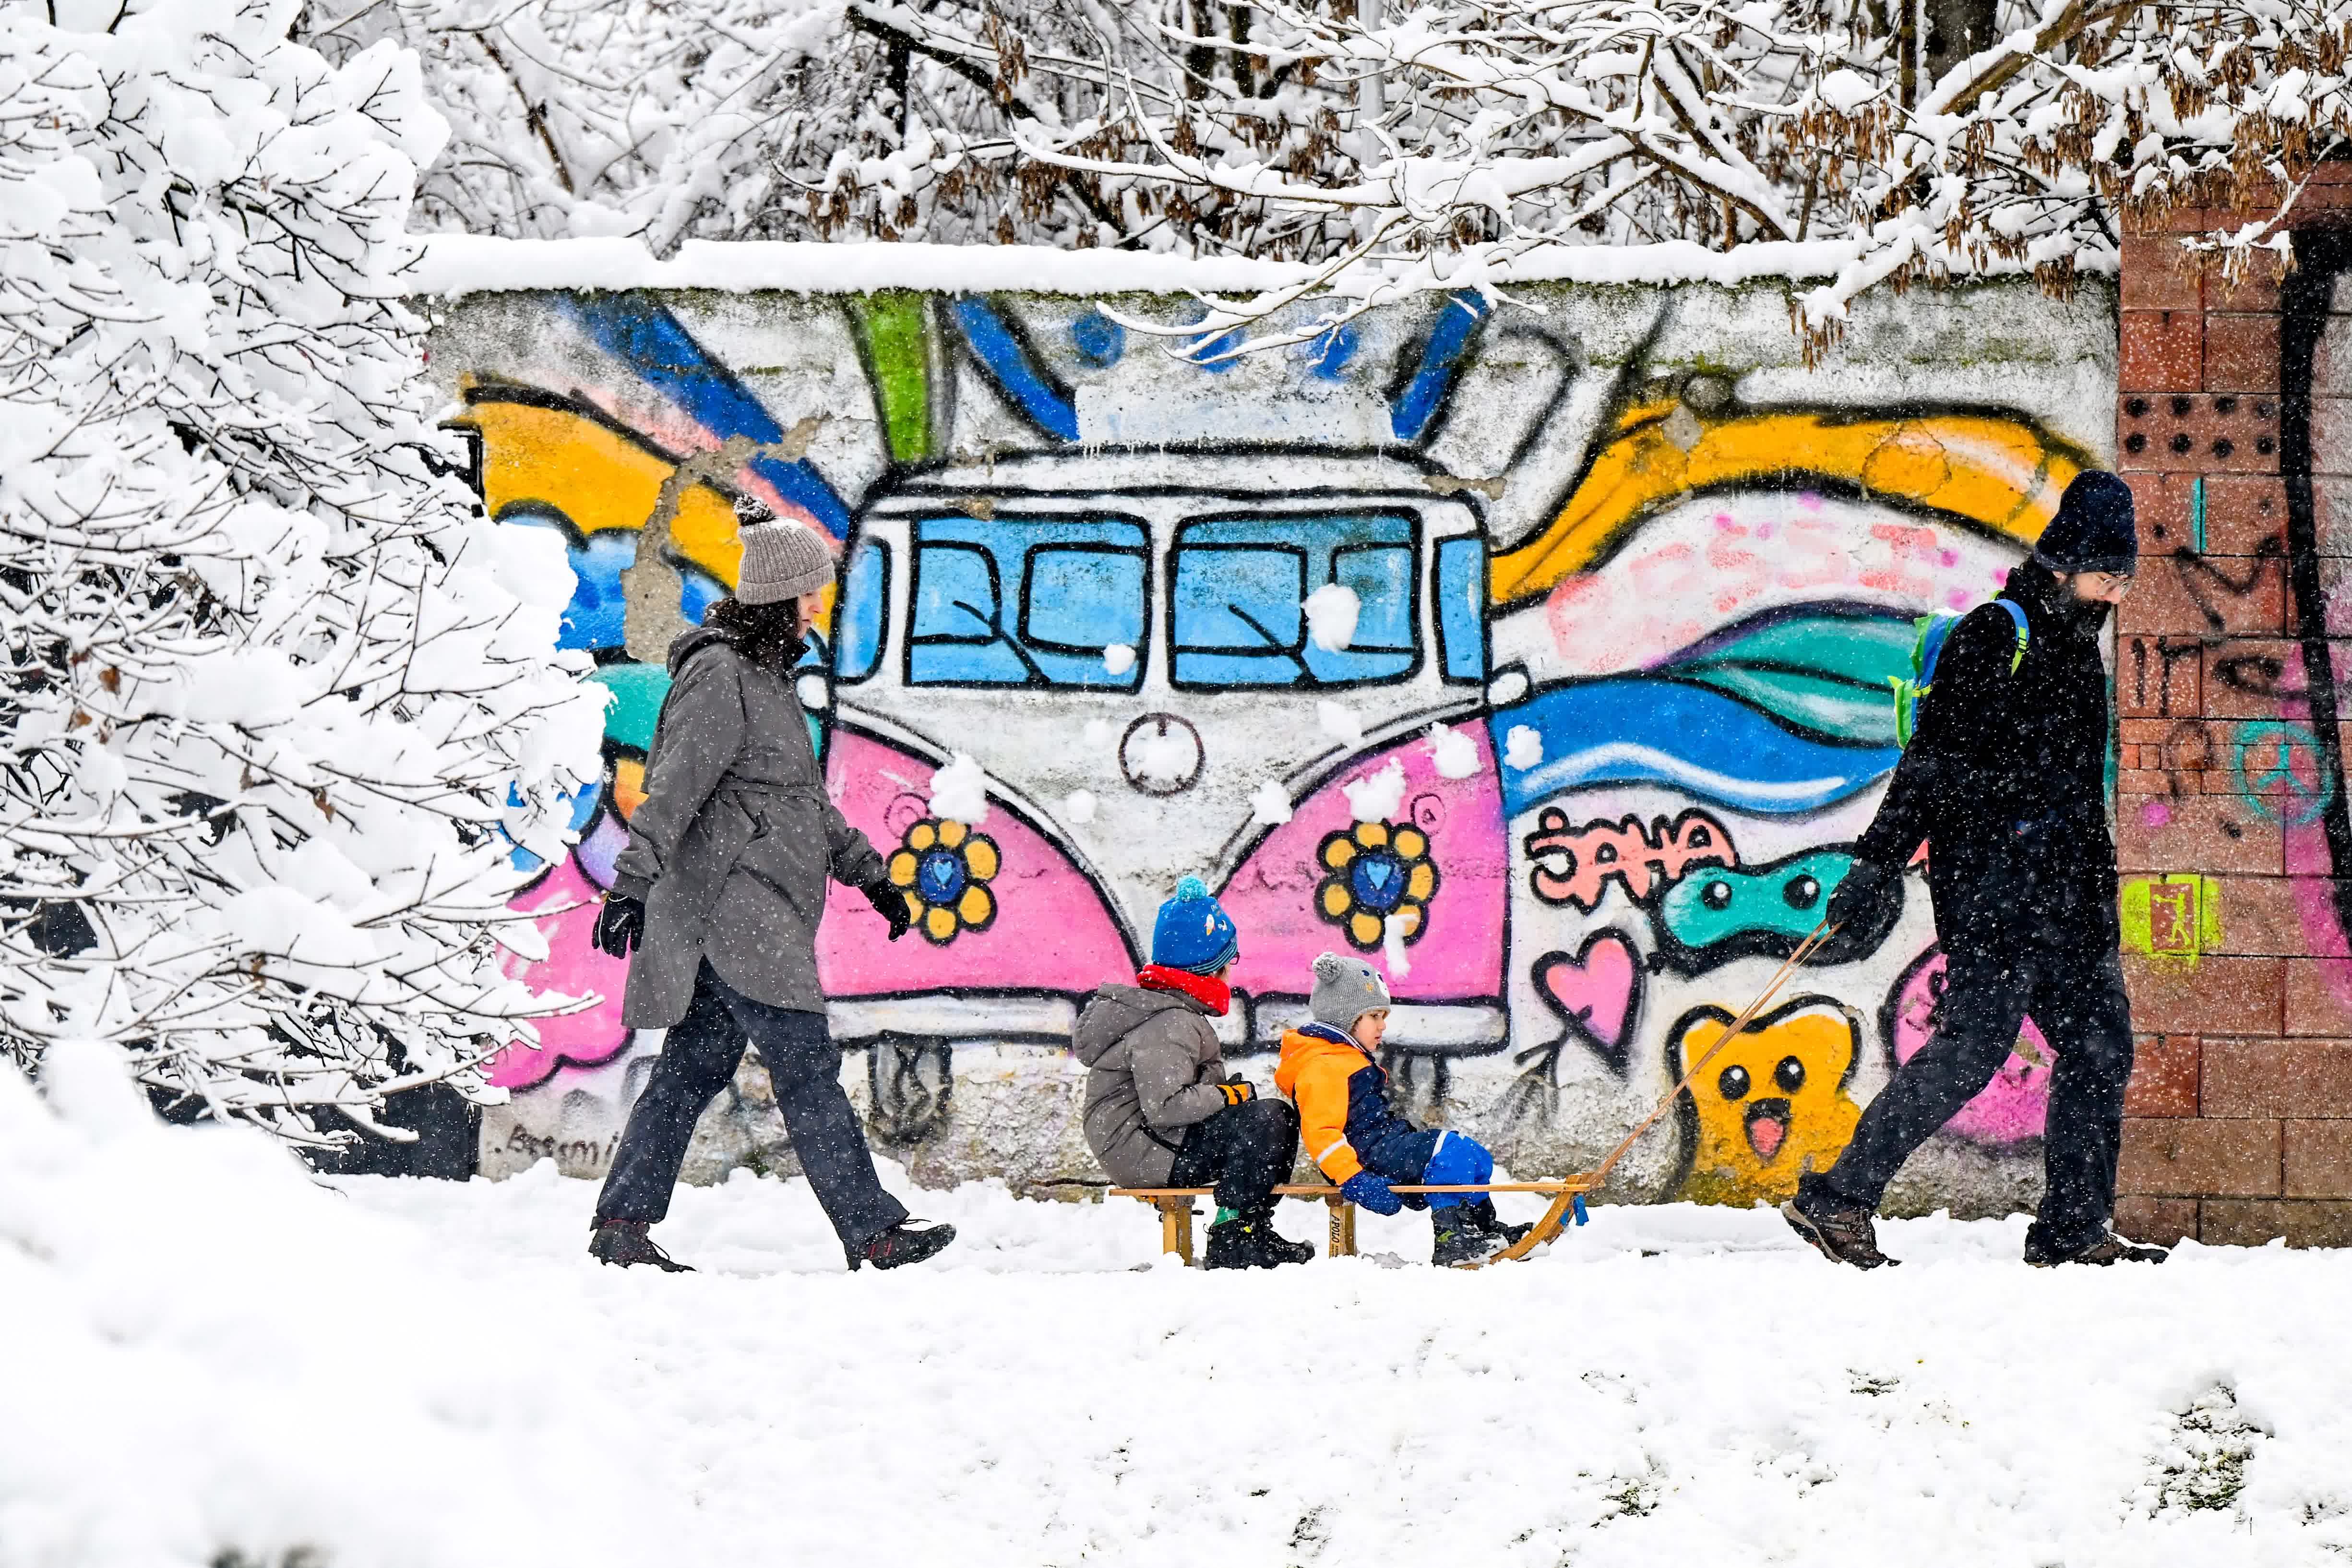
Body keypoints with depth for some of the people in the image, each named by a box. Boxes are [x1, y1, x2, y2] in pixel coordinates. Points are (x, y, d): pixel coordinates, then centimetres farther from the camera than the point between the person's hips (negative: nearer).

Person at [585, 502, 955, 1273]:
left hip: (750, 913, 10)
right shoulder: (719, 677, -12)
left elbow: (806, 796, 28)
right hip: (730, 903, -10)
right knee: (808, 1067, -7)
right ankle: (872, 1231, -5)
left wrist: (869, 873, 30)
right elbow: (671, 787, -21)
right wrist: (631, 884, -28)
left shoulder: (765, 674, 19)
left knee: (696, 1064, 10)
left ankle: (621, 1222, 12)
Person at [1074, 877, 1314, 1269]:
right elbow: (1164, 1105, -30)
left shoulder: (1179, 1012, 16)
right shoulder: (1169, 1024, -20)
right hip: (1140, 1152, -11)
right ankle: (1230, 1243, -19)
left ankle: (1253, 1232, 8)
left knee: (1285, 1118, 10)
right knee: (1265, 1121, -24)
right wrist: (1229, 1095, -17)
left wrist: (1230, 1091, 5)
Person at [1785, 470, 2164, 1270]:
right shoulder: (1993, 636, -7)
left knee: (2100, 1044, 6)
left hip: (2060, 893, 9)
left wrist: (2100, 910, 26)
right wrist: (1881, 860, -20)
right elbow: (1935, 756, -15)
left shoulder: (2077, 650, 20)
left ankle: (2074, 1230, 13)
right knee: (1976, 1043, -14)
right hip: (1991, 881, -9)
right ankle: (1837, 1200, -12)